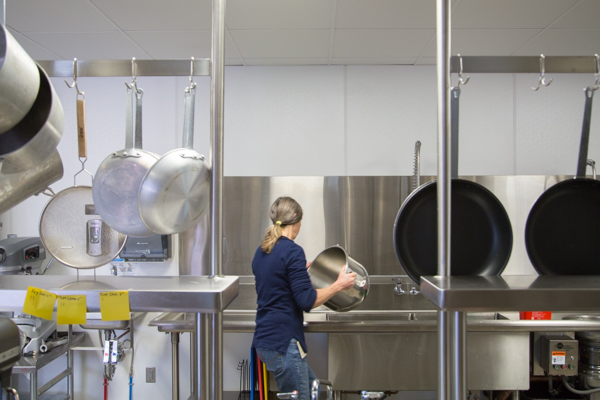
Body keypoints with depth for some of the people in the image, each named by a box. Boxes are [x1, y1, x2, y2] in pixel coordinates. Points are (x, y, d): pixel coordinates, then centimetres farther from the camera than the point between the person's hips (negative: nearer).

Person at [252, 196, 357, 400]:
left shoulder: (261, 251, 10)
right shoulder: (292, 251, -16)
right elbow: (307, 301, -20)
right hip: (283, 343, -9)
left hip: (264, 340, 9)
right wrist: (339, 284, -9)